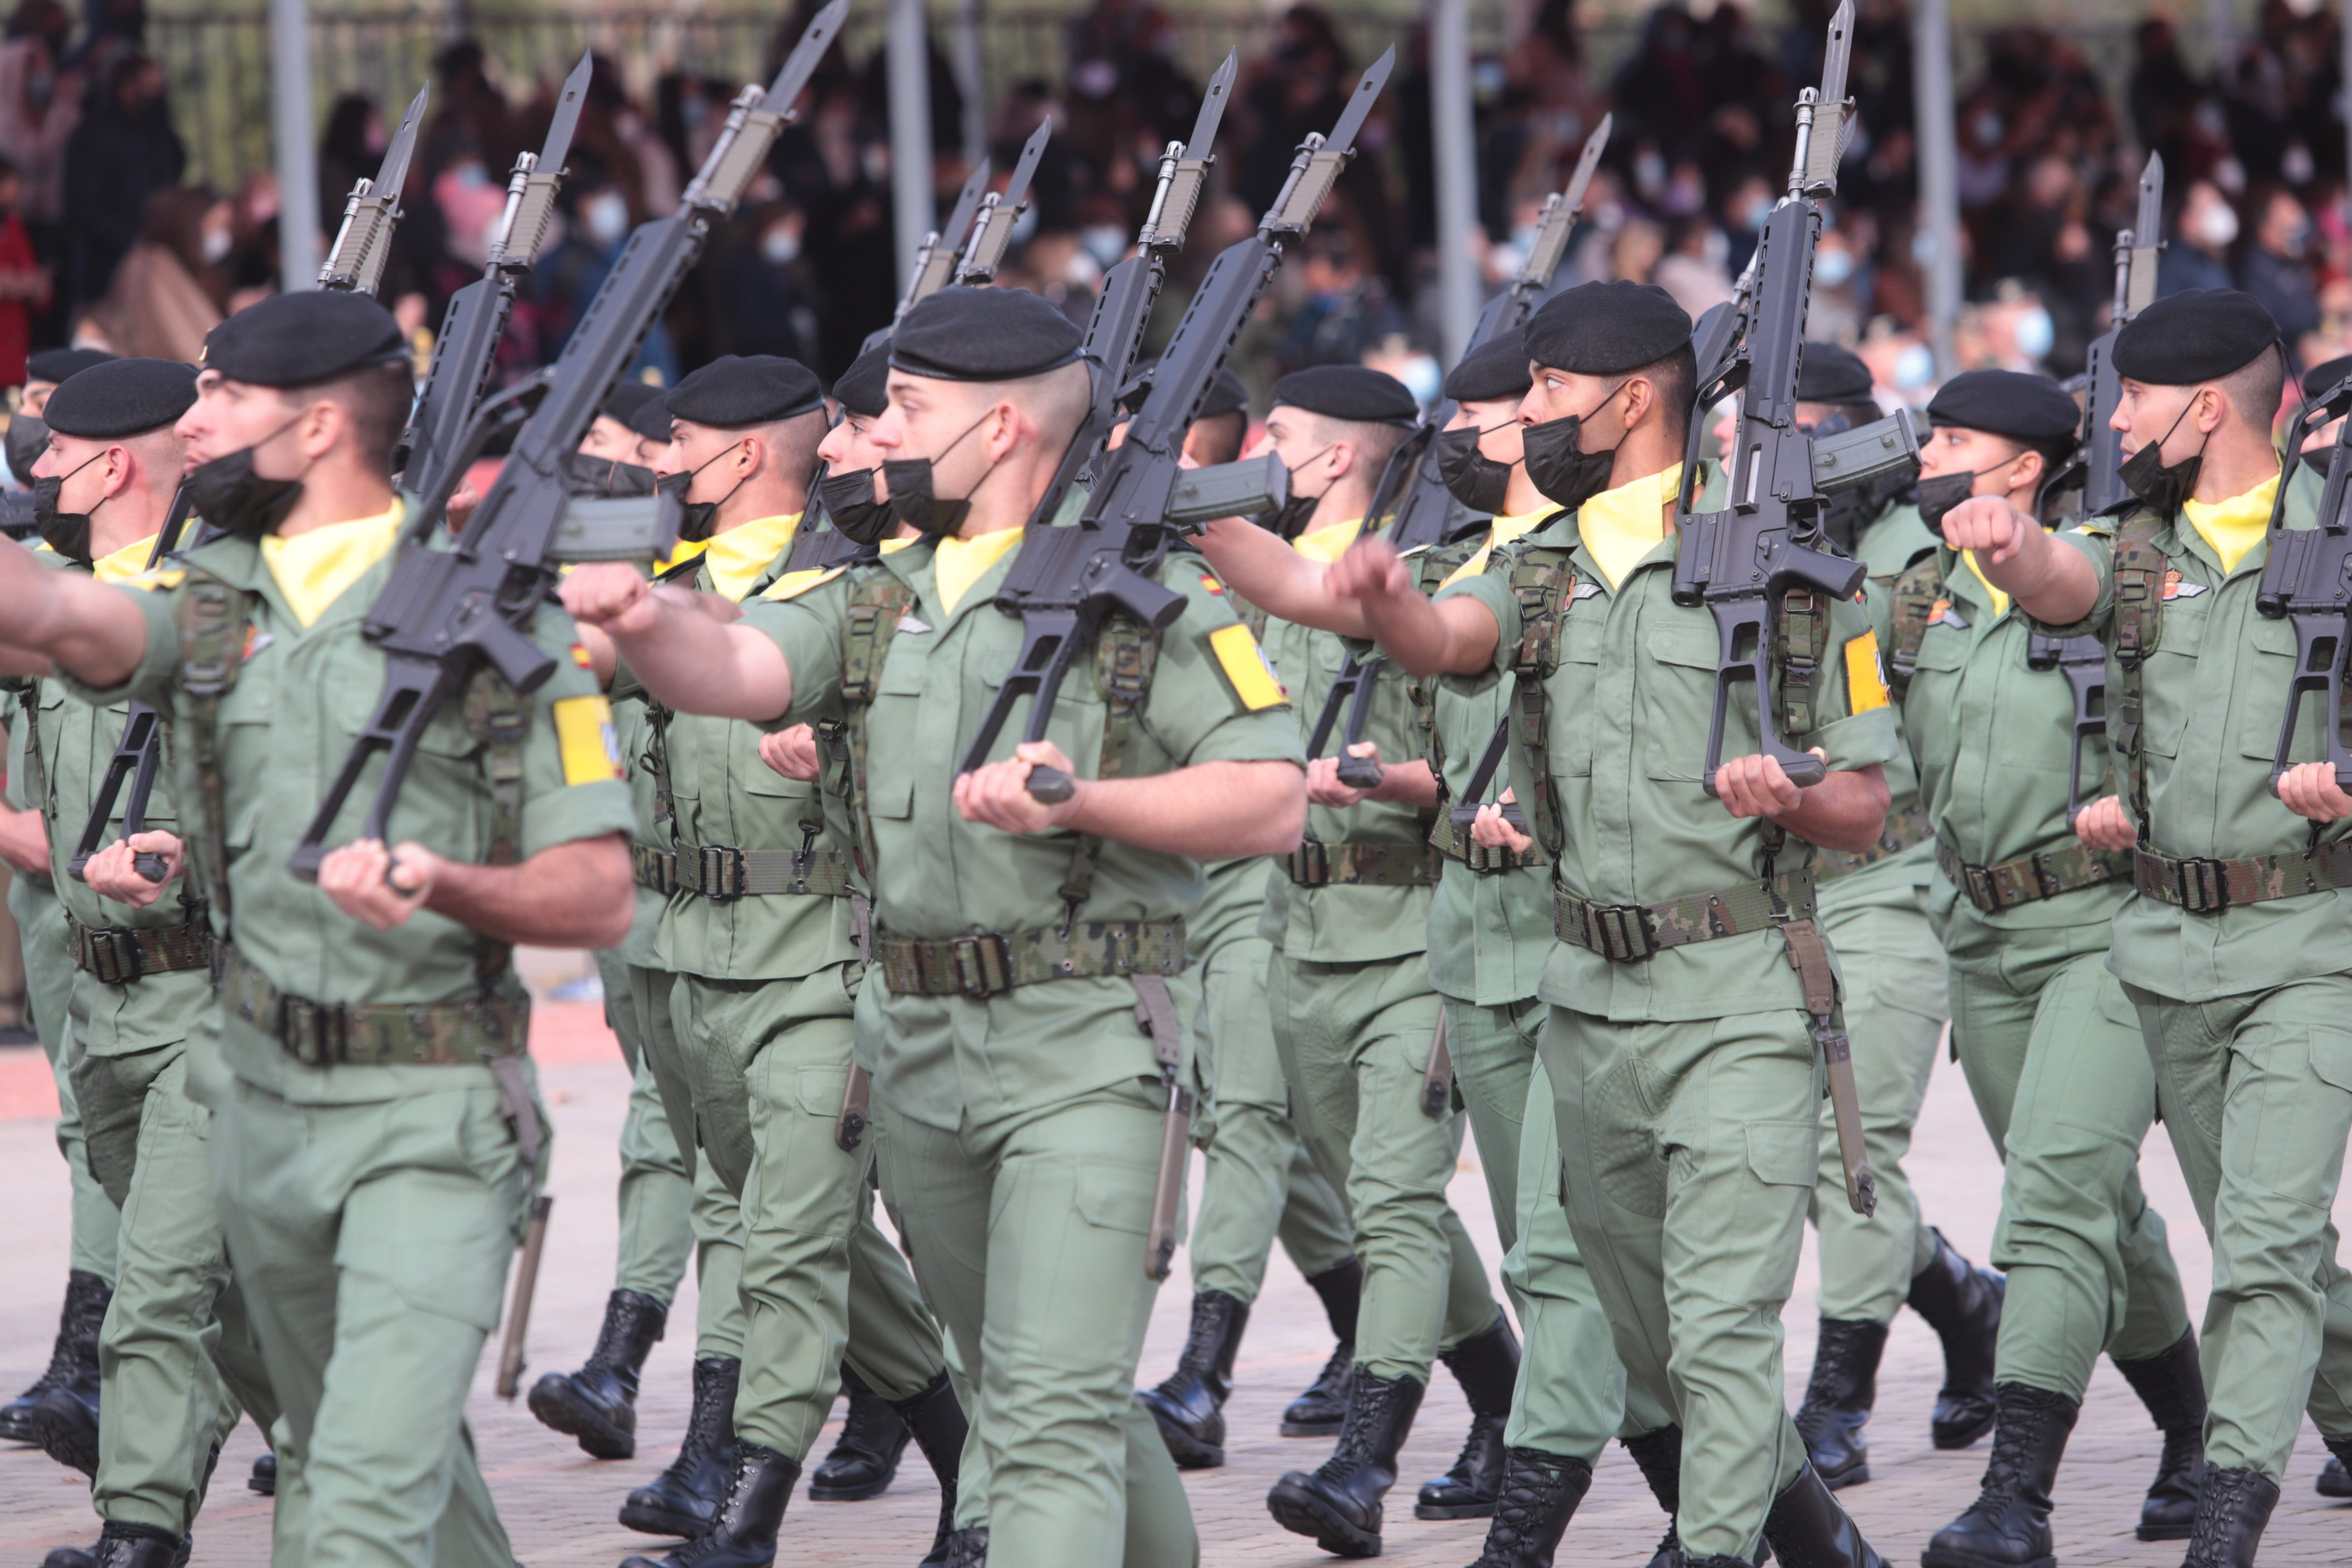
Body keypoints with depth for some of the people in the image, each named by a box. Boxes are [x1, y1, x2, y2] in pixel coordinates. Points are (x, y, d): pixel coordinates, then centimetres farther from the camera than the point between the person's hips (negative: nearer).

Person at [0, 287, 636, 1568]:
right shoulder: (207, 606, 8)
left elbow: (599, 896, -6)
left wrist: (442, 884, -23)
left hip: (433, 1116, -6)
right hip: (264, 1100, 6)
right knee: (325, 1451, 19)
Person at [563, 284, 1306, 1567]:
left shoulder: (1145, 590, -3)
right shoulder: (880, 603, 14)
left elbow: (1271, 801, -8)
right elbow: (732, 669, -4)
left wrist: (1081, 801, -20)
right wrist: (646, 619, -27)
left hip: (1083, 1042, -7)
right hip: (919, 1047, 7)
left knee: (1052, 1409, -13)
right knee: (1015, 1381, 19)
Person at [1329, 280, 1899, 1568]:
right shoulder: (1543, 570, 11)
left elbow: (1863, 813, -2)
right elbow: (1447, 639, -12)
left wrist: (1789, 792, -24)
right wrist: (1386, 599, -34)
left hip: (1738, 994, -6)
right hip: (1587, 996, 6)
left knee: (1724, 1321, -12)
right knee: (1642, 1322, 17)